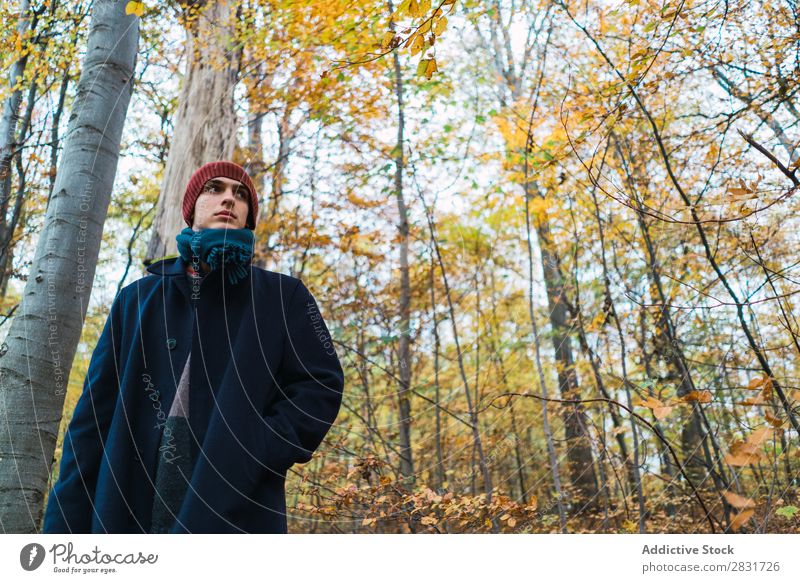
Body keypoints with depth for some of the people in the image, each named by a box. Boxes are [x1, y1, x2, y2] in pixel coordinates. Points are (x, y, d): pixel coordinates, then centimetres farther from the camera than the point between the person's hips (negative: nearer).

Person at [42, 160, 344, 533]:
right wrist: (66, 520, 2)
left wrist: (251, 460, -14)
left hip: (237, 515, -2)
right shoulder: (137, 299, 15)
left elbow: (320, 386, 0)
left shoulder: (282, 296, 9)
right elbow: (95, 414, 11)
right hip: (126, 512, 3)